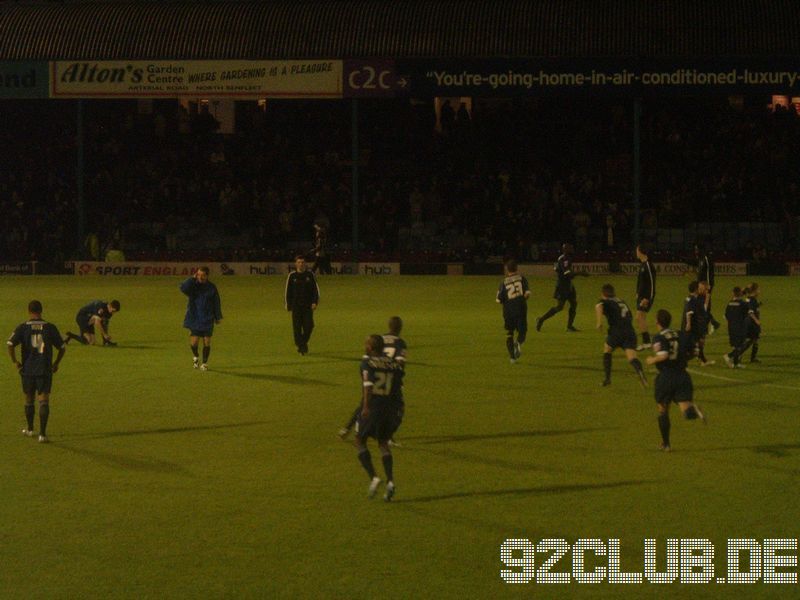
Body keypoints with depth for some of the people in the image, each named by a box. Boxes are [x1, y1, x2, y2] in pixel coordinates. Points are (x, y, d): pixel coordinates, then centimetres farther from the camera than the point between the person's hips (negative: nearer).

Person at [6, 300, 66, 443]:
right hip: (45, 370, -1)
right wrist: (56, 363, 16)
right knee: (44, 401, -3)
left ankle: (30, 430, 33)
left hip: (27, 370, 1)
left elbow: (10, 344, -14)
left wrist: (15, 362, -3)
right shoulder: (50, 328, -1)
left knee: (29, 400, 18)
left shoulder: (22, 328, -4)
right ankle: (42, 434, -14)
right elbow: (62, 347, 4)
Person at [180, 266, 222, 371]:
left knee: (207, 342, 1)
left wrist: (218, 317, 8)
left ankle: (204, 363, 16)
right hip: (194, 318, 0)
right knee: (194, 342, -5)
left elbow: (216, 303, 8)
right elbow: (183, 288, -22)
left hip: (207, 320, 0)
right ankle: (195, 357, 27)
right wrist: (192, 279, -22)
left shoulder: (212, 288, 1)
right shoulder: (193, 286, -1)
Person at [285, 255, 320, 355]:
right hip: (296, 305, 0)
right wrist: (288, 305, 6)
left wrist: (315, 302, -5)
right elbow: (288, 291, 9)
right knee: (297, 327, -4)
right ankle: (300, 346, 6)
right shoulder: (292, 276, 3)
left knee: (309, 326, -7)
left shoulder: (310, 275, 4)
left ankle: (304, 342, 17)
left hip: (308, 305, 0)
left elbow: (316, 289, 6)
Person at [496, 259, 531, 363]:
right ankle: (518, 343, -24)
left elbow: (499, 300, -4)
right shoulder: (522, 278, -1)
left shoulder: (504, 283, -3)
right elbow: (527, 293, -9)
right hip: (521, 310, 0)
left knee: (509, 334, 12)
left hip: (508, 311, 0)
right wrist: (523, 299, 12)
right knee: (522, 331, 11)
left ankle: (512, 357, 6)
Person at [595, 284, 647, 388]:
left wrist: (599, 322, -18)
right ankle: (639, 371, -42)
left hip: (617, 331, -3)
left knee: (607, 350, 24)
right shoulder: (622, 302, 28)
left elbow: (598, 306, -15)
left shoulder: (605, 302, 10)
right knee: (632, 357, -10)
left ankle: (607, 378, 22)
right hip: (630, 331, 3)